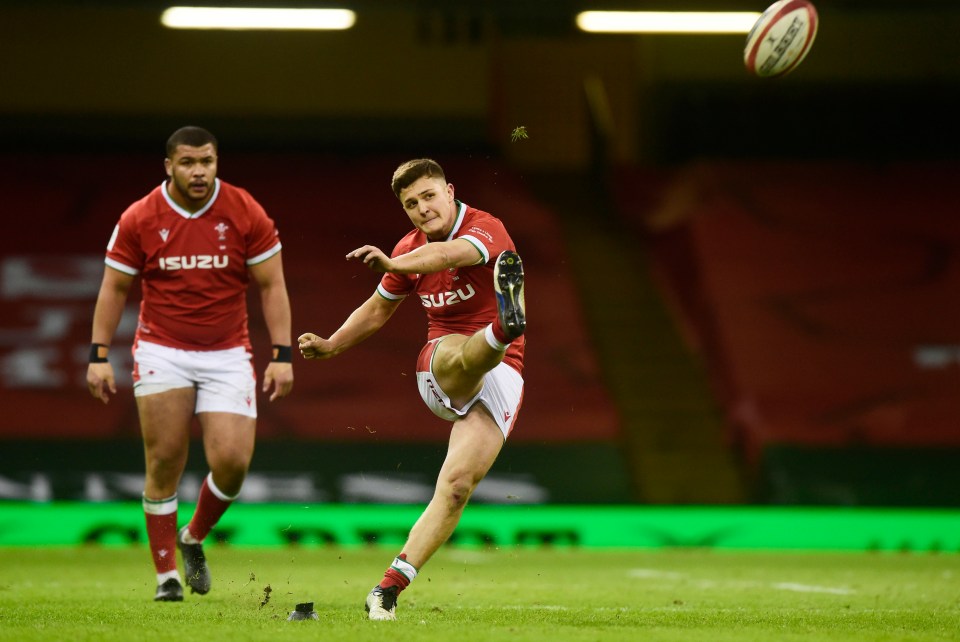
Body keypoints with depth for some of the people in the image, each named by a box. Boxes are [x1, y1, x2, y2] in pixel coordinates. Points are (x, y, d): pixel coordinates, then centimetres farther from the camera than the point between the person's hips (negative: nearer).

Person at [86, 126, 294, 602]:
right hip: (162, 352, 0)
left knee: (232, 461, -11)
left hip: (227, 355, 0)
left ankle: (194, 539, 19)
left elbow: (272, 286, 0)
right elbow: (114, 288, 5)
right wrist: (99, 355, -1)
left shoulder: (246, 214, -5)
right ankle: (166, 576, 5)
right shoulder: (139, 219, -4)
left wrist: (282, 355, -6)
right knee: (164, 463, -7)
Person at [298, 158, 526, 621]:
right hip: (439, 366, 3)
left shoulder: (486, 228, -11)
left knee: (458, 484, -17)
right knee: (462, 354, -37)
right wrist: (330, 345, 17)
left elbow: (451, 255, -36)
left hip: (501, 374, -3)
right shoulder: (410, 249, 9)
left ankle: (388, 590, -17)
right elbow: (378, 309, 27)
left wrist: (392, 264, -53)